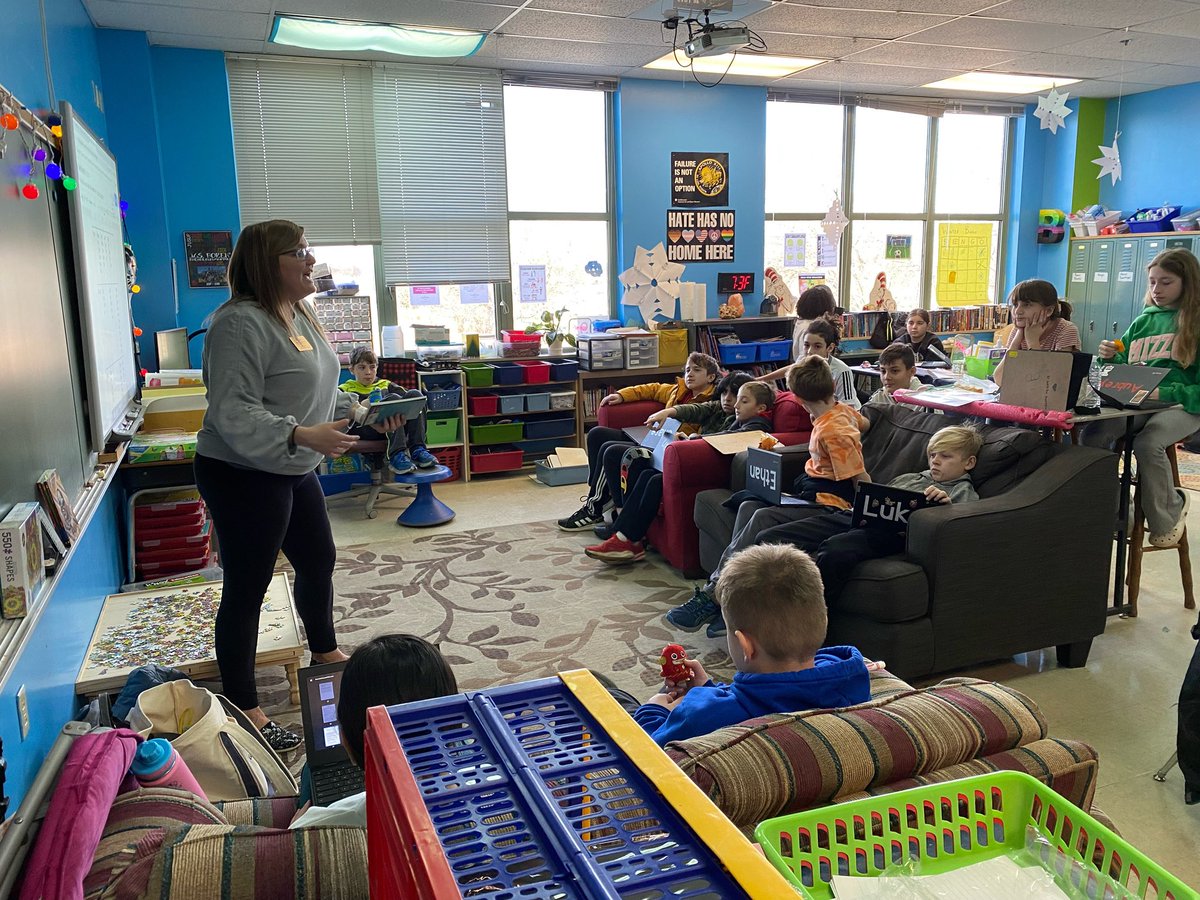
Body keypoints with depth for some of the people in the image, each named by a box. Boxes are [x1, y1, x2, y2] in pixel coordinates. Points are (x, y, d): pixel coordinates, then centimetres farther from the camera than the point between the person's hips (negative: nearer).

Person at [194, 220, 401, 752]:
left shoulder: (299, 318, 10)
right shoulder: (241, 323, -20)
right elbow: (234, 415, -26)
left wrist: (364, 413, 7)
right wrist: (303, 436, -37)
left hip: (294, 472, 10)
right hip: (242, 475, -10)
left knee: (318, 562, 22)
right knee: (246, 589, 0)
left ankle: (325, 653, 45)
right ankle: (243, 708, 14)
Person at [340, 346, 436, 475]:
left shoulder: (385, 385, 28)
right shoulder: (345, 389, 17)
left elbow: (408, 397, 10)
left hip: (394, 427, 4)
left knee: (414, 394, -16)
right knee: (393, 398, -26)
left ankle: (416, 449, -28)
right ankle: (397, 455, -39)